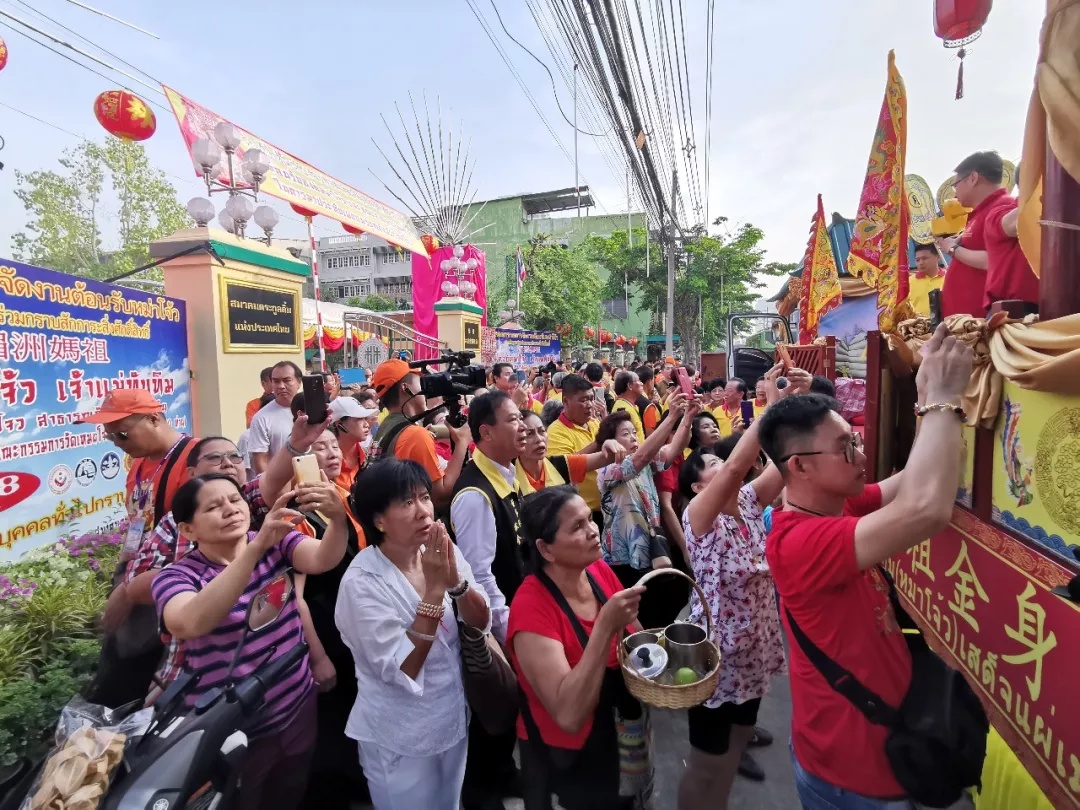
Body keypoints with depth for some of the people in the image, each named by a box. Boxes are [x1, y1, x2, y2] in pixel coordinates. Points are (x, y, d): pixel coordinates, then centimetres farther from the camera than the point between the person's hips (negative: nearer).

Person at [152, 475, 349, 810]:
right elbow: (190, 623, -37)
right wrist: (257, 545, -48)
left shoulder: (277, 543, -7)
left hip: (297, 714, 3)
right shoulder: (176, 577, -15)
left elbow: (322, 559, -26)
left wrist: (337, 518, -47)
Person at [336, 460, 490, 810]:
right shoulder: (362, 581, -24)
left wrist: (455, 580, -28)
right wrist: (434, 589, -33)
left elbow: (481, 623, -10)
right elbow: (400, 671, -26)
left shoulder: (444, 552, -9)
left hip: (452, 719, 5)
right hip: (399, 737, -5)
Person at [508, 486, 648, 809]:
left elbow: (637, 638, 6)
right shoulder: (531, 608, -29)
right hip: (568, 761, -5)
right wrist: (606, 625, -40)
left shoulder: (600, 571, -11)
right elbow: (569, 716, -34)